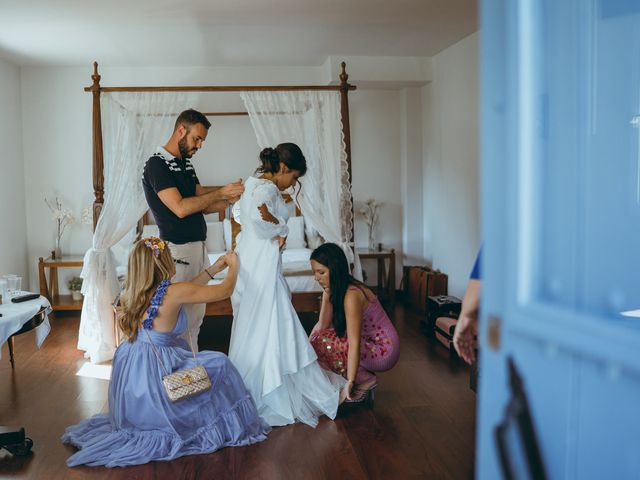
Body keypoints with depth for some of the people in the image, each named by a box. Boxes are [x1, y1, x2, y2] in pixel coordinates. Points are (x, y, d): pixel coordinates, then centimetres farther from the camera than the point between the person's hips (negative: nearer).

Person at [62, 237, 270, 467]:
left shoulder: (133, 293, 4)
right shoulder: (173, 293, -17)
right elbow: (225, 290, -5)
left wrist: (212, 269, 24)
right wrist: (233, 265, 15)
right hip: (155, 375, -7)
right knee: (219, 365, 9)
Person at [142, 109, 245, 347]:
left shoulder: (185, 164, 15)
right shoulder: (156, 164, -12)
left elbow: (202, 206, 14)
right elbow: (180, 208, -22)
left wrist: (230, 199, -3)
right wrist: (220, 192, -17)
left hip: (198, 247, 9)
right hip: (177, 250, -9)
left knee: (196, 314, 14)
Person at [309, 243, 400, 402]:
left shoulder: (351, 296, -27)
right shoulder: (333, 290, 0)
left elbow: (354, 344, -29)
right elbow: (322, 325, 3)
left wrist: (350, 382, -30)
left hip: (383, 352, -9)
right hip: (369, 342, 9)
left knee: (321, 342, -17)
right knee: (317, 336, 5)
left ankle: (365, 380, -4)